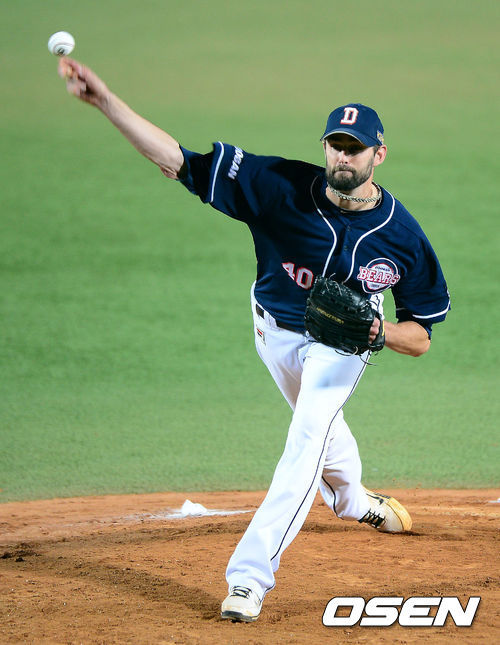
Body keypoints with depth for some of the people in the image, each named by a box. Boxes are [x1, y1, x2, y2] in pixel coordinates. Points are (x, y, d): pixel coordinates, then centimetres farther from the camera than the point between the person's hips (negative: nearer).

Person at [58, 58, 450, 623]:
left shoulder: (402, 236, -26)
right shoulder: (283, 188, -29)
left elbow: (421, 338, -15)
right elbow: (177, 161, -35)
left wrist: (379, 330, -38)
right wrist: (104, 101, -46)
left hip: (341, 345, -3)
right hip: (275, 330, 3)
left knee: (308, 439, -22)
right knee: (318, 422, 26)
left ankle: (249, 576, -26)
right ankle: (351, 499, 60)